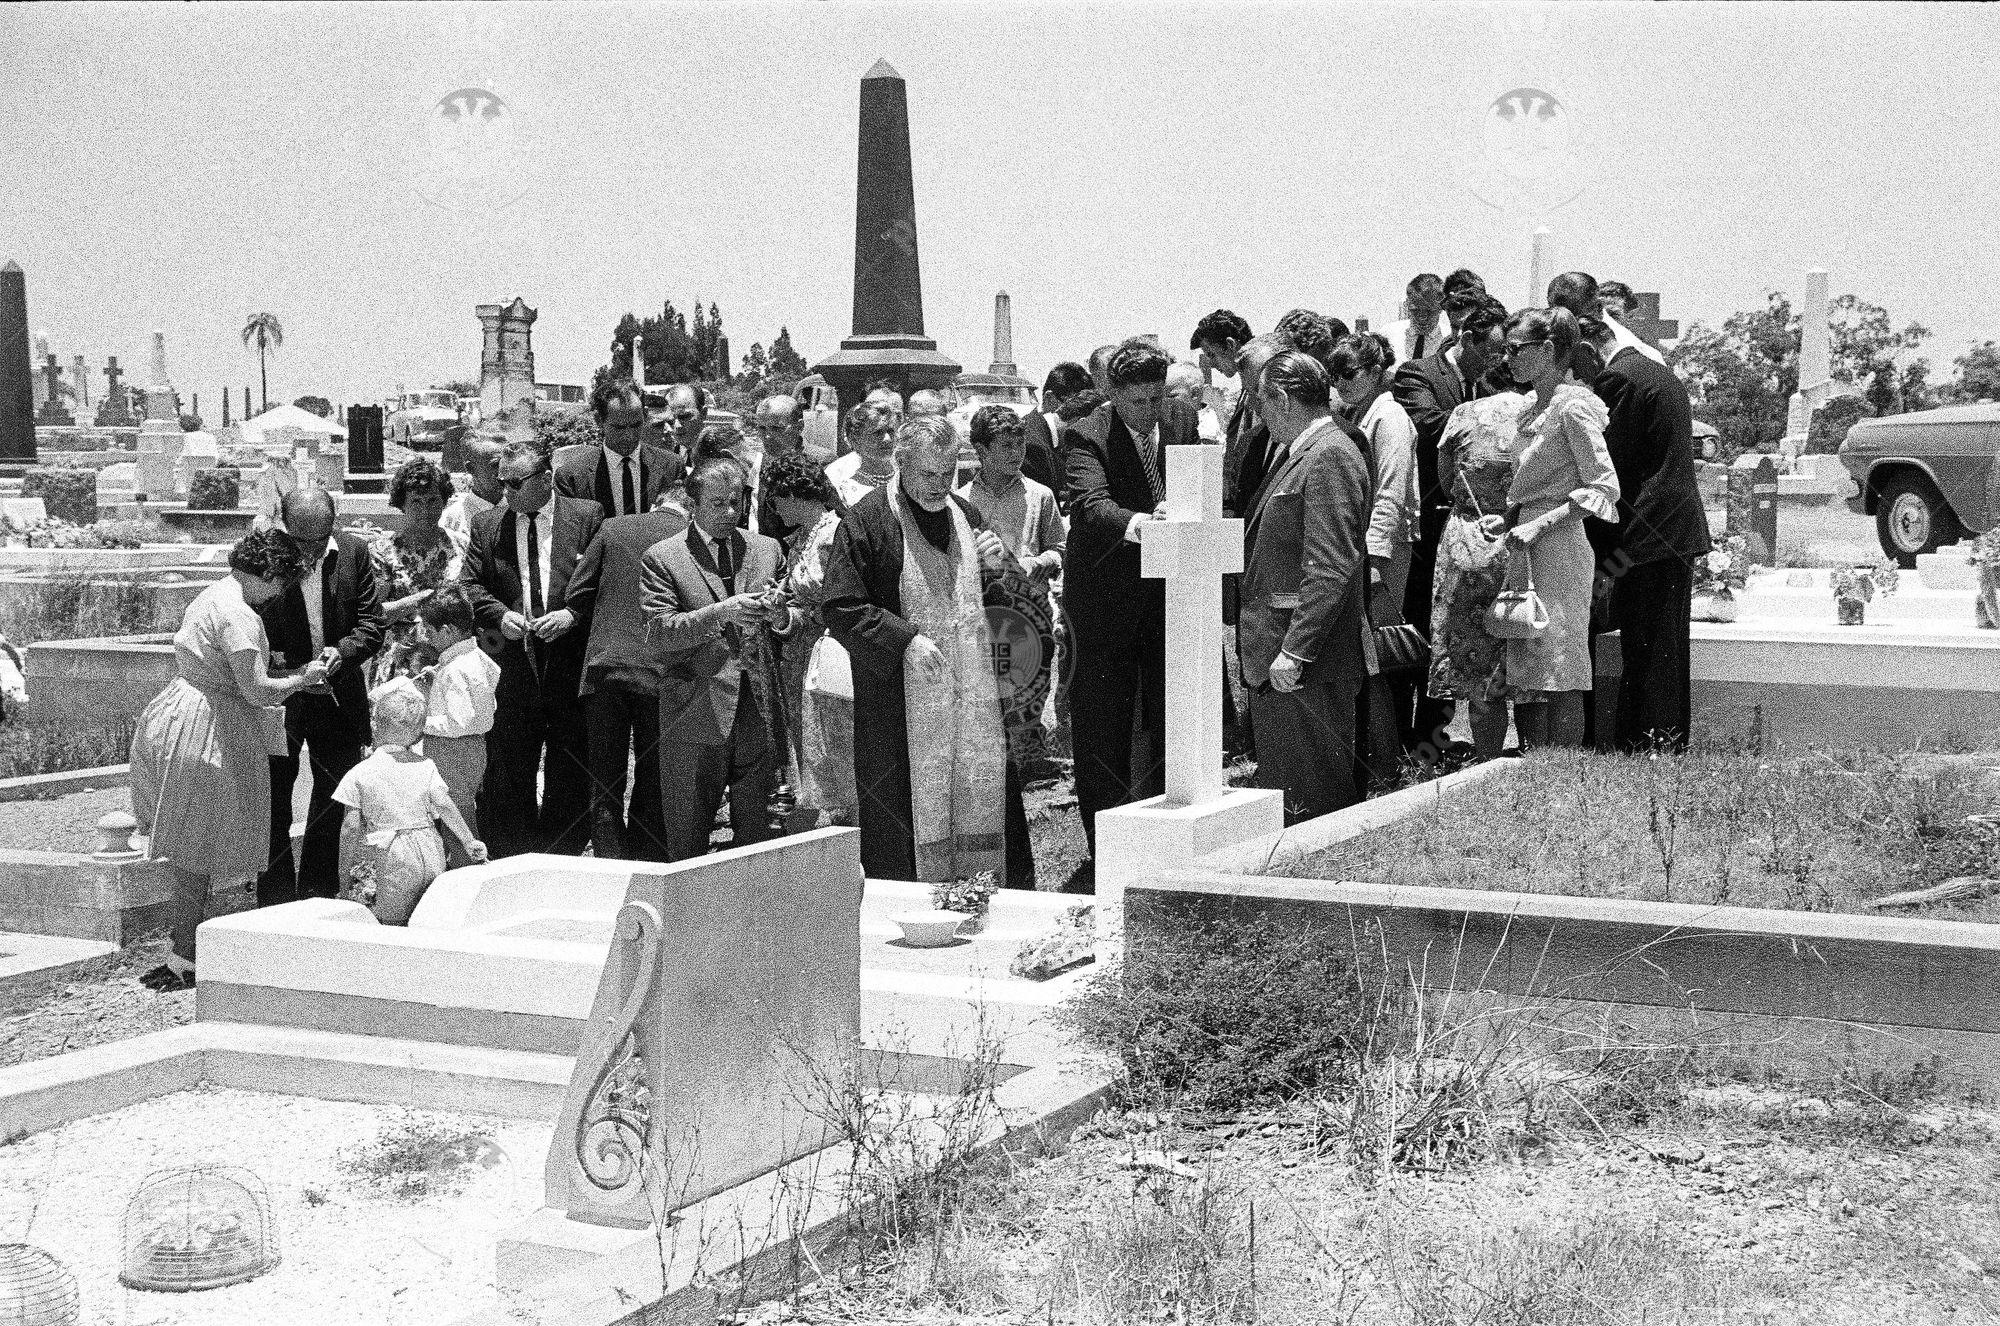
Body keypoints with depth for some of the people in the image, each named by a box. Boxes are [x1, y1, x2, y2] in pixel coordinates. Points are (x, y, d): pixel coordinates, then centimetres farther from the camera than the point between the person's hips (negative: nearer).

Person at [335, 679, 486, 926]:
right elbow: (444, 806, -2)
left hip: (392, 859, -3)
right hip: (431, 854, 3)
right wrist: (469, 842, 3)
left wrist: (345, 878, 2)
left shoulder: (359, 774, -2)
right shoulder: (425, 766, 5)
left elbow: (351, 828, -3)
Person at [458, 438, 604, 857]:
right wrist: (500, 615, -10)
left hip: (570, 662, -2)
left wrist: (572, 616, -14)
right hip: (513, 665, 2)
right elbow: (472, 586, 8)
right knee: (509, 777, 4)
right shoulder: (486, 525, 8)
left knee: (571, 778, 5)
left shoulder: (587, 517, 0)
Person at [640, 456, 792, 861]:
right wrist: (721, 613, -22)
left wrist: (780, 614, -9)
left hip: (757, 710, 3)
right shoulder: (661, 559, 1)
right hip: (695, 716, -3)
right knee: (687, 850, 1)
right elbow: (657, 636, -10)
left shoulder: (767, 550, 14)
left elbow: (795, 625, 14)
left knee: (756, 837, 5)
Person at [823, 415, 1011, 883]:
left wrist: (994, 568, 3)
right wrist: (904, 639, -19)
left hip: (970, 695, 6)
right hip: (901, 700, -6)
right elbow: (840, 608, -10)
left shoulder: (964, 515, 12)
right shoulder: (867, 521, -7)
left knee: (975, 805, 7)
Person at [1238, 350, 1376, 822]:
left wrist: (1294, 650, -24)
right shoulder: (1297, 453, 17)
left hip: (1308, 663, -10)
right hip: (1277, 657, 10)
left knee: (1315, 797, -5)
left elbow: (1331, 568, -22)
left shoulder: (1330, 456, -14)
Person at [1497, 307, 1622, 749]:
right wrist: (1516, 524, 10)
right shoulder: (1533, 411, 16)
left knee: (1559, 678, -6)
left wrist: (1541, 524, -18)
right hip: (1526, 551, 9)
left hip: (1559, 548, -9)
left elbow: (1605, 488, -16)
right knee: (1525, 674, 8)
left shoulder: (1573, 407, -10)